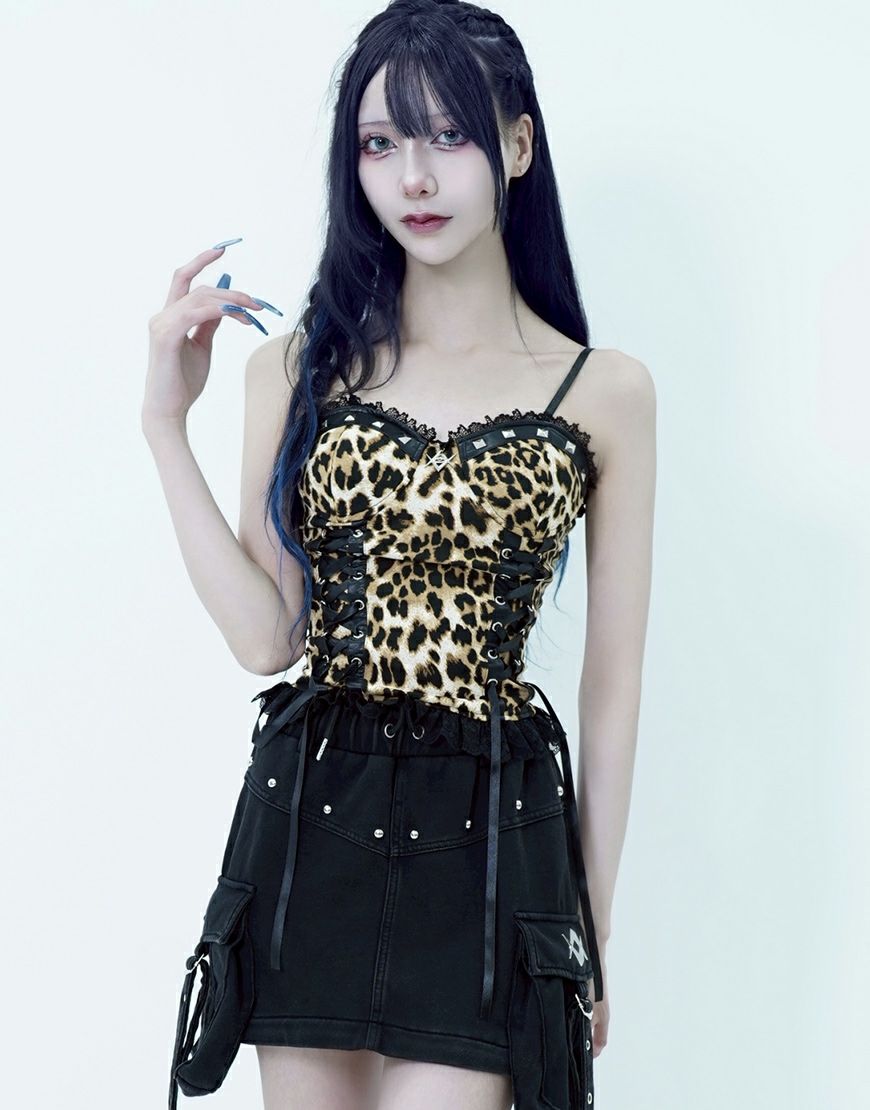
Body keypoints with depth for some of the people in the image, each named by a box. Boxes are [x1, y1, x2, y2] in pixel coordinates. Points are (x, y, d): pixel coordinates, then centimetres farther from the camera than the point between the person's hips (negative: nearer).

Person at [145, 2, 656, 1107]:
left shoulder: (604, 393, 0)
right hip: (311, 819, 2)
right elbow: (264, 635, -2)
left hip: (487, 838, -2)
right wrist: (165, 421, -6)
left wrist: (595, 931, 5)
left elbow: (612, 687, 3)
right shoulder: (299, 364, 5)